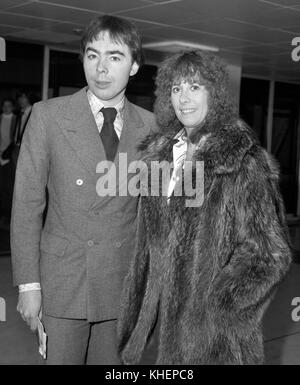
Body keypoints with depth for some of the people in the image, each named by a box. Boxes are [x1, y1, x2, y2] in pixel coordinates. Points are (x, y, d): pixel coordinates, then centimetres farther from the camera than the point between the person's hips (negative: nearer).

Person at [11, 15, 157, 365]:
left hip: (124, 285, 2)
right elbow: (26, 204, -4)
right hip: (62, 283, -2)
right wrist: (28, 283, -7)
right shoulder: (48, 116, -4)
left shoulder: (149, 125, 2)